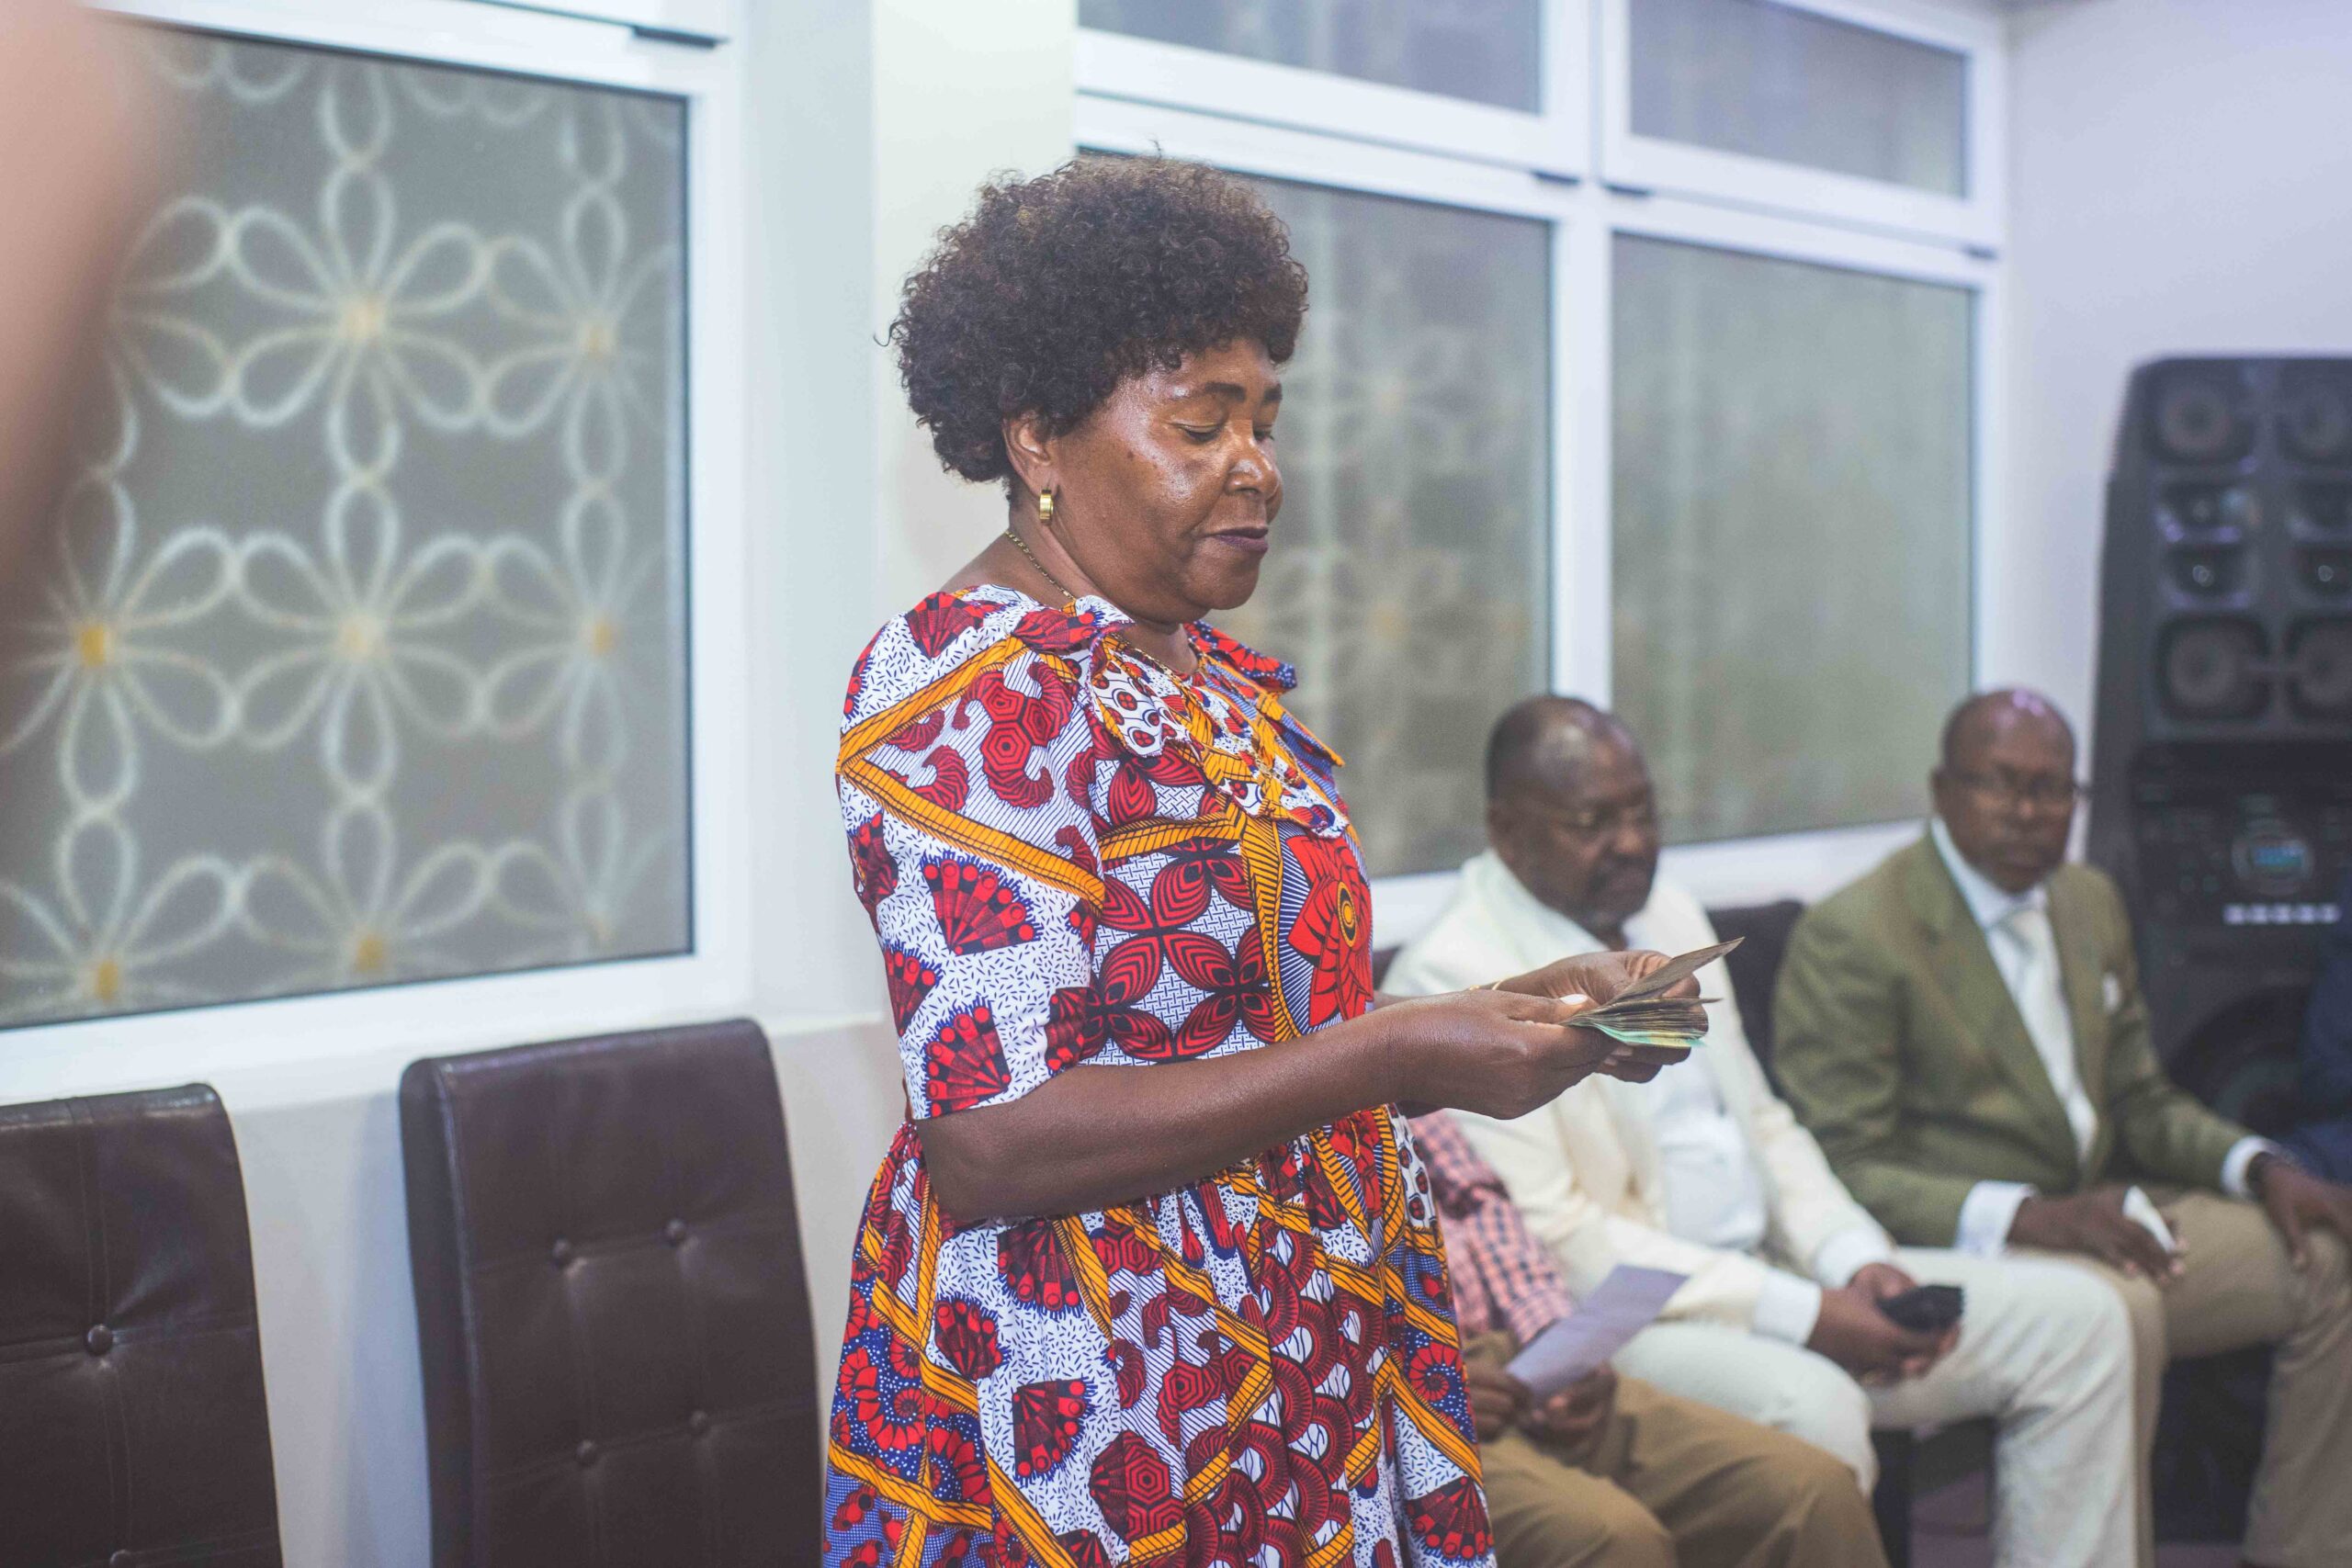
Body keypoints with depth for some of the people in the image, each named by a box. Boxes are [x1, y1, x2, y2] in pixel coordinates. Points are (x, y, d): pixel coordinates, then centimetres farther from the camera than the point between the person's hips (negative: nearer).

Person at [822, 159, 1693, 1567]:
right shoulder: (971, 686, -17)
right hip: (1084, 1402, -8)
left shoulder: (1213, 672, 11)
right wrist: (1397, 1052, -24)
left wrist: (1527, 1011, 2)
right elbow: (987, 1143, -24)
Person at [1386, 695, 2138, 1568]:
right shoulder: (1449, 981, -14)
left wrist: (1857, 1262, -1)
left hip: (1765, 1267, 9)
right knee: (1809, 1406, -37)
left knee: (2073, 1321, 1)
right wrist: (1801, 1316, -21)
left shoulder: (1669, 915, 13)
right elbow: (1553, 1239, -20)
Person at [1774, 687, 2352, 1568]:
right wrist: (2027, 1216, -28)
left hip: (2089, 1212, 8)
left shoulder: (2092, 904, 14)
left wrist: (2258, 1168, 0)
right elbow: (1842, 1171, -17)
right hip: (1951, 1250, -8)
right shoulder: (1851, 936, -13)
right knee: (2116, 1309, -35)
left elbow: (2142, 1100, 20)